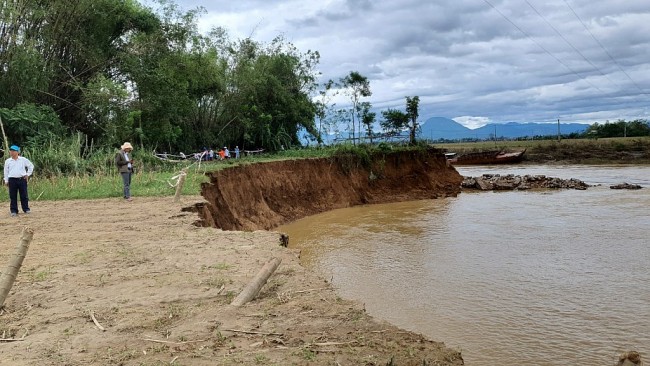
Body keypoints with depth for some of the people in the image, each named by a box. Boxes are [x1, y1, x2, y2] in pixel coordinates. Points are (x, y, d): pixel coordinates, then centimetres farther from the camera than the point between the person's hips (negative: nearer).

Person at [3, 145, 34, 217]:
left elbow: (31, 166, 13)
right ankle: (14, 211, 7)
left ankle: (26, 209, 12)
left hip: (22, 179, -1)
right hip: (12, 180, 1)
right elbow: (6, 171, 13)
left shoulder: (23, 159, 3)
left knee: (24, 195, 3)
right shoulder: (8, 161, 8)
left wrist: (28, 174, 6)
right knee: (13, 196, 2)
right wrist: (6, 181, 10)